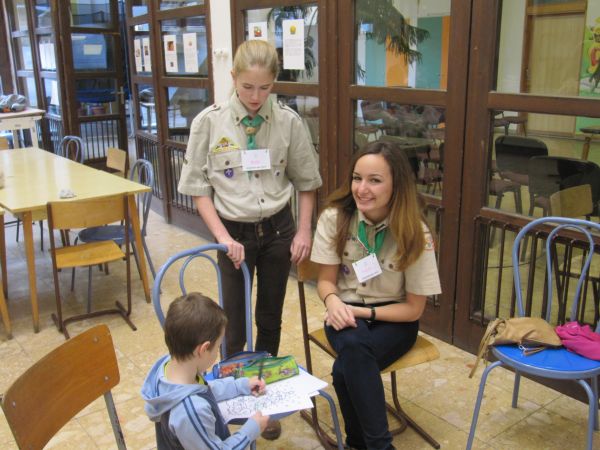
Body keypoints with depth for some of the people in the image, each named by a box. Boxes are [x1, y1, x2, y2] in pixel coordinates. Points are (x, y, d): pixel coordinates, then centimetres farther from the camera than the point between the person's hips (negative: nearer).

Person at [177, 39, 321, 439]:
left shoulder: (289, 122, -7)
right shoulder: (209, 122, -10)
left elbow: (306, 181, 5)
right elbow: (198, 186, -5)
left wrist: (304, 229, -4)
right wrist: (222, 236, -13)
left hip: (277, 229, 2)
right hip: (235, 231, -1)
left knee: (270, 320, 15)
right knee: (234, 325, 7)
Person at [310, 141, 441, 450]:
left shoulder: (415, 234, -15)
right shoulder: (334, 218, -11)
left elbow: (413, 309, -8)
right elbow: (326, 280, 0)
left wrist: (363, 311, -20)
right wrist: (333, 301, -24)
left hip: (394, 320, -1)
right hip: (347, 314, 2)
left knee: (346, 370, -32)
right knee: (353, 346, -35)